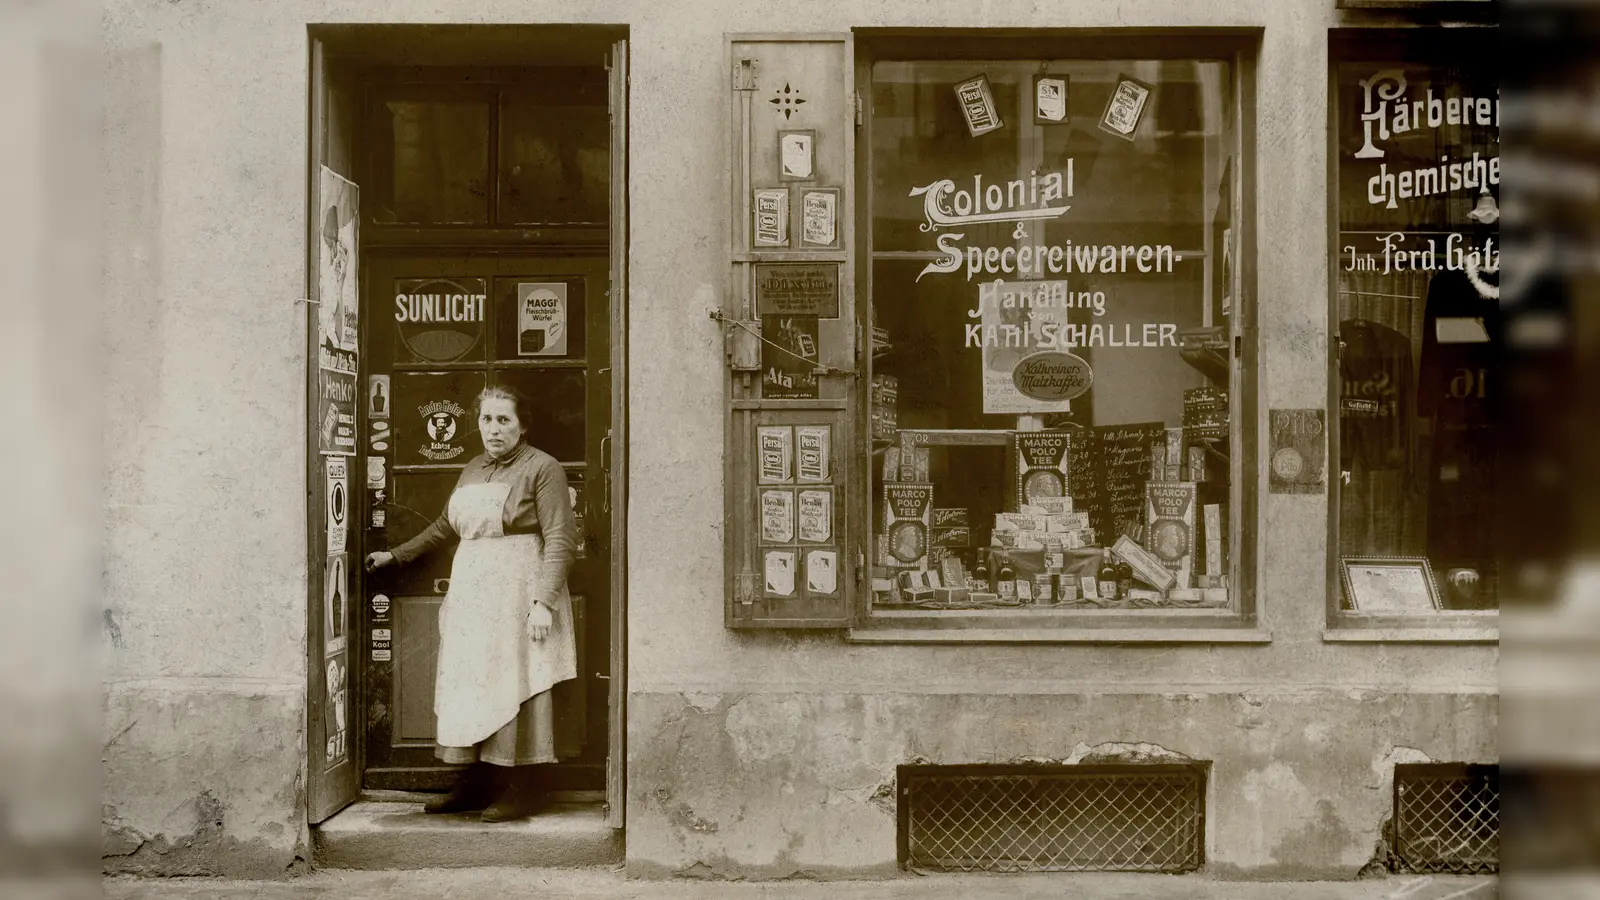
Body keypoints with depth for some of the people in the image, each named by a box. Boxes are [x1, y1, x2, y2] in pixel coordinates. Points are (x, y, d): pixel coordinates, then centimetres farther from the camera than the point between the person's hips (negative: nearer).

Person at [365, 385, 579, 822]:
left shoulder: (541, 468, -7)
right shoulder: (474, 469, 15)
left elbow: (560, 539, -13)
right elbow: (446, 526, 27)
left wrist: (543, 602, -19)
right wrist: (396, 555, 28)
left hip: (518, 593, -7)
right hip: (472, 591, 7)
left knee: (514, 687, -4)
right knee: (468, 688, 7)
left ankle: (520, 791, 3)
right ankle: (474, 786, 15)